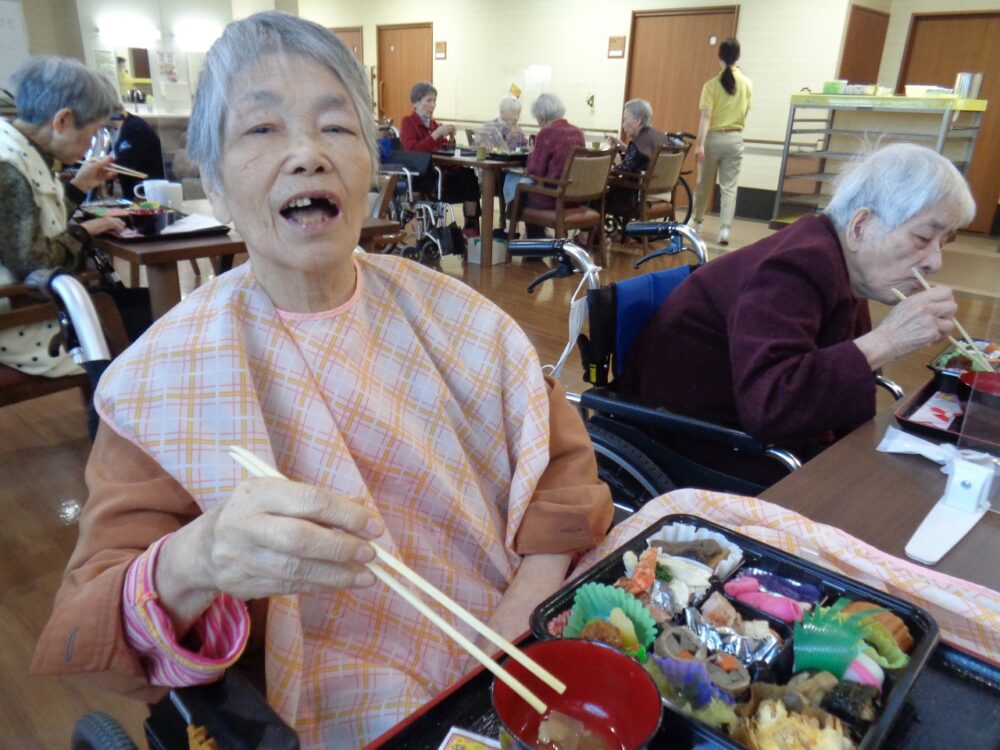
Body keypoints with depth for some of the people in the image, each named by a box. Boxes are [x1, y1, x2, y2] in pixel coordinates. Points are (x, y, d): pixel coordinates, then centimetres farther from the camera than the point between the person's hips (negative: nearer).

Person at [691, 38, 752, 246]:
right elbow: (744, 112, 12)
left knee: (704, 184, 15)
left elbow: (706, 117, -15)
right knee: (729, 187, 2)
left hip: (713, 138, -2)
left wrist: (700, 144, -17)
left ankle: (697, 220, 32)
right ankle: (724, 230, -9)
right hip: (734, 139, 2)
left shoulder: (711, 85, -8)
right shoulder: (747, 84, 2)